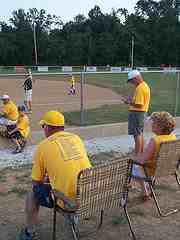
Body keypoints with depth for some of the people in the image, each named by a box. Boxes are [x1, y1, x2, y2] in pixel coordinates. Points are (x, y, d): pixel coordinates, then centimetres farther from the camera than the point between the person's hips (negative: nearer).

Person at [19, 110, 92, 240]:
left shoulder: (43, 146, -4)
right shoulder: (76, 138, 9)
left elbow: (36, 182, 4)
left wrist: (46, 177, 27)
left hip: (68, 199, -5)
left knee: (33, 194, 21)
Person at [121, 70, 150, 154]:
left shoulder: (140, 88, -19)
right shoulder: (145, 85, 13)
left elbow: (139, 105, -24)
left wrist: (128, 102, -14)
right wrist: (131, 99, 8)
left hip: (136, 113, -11)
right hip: (141, 113, 11)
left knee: (137, 134, -7)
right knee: (140, 134, 17)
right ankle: (141, 154, 27)